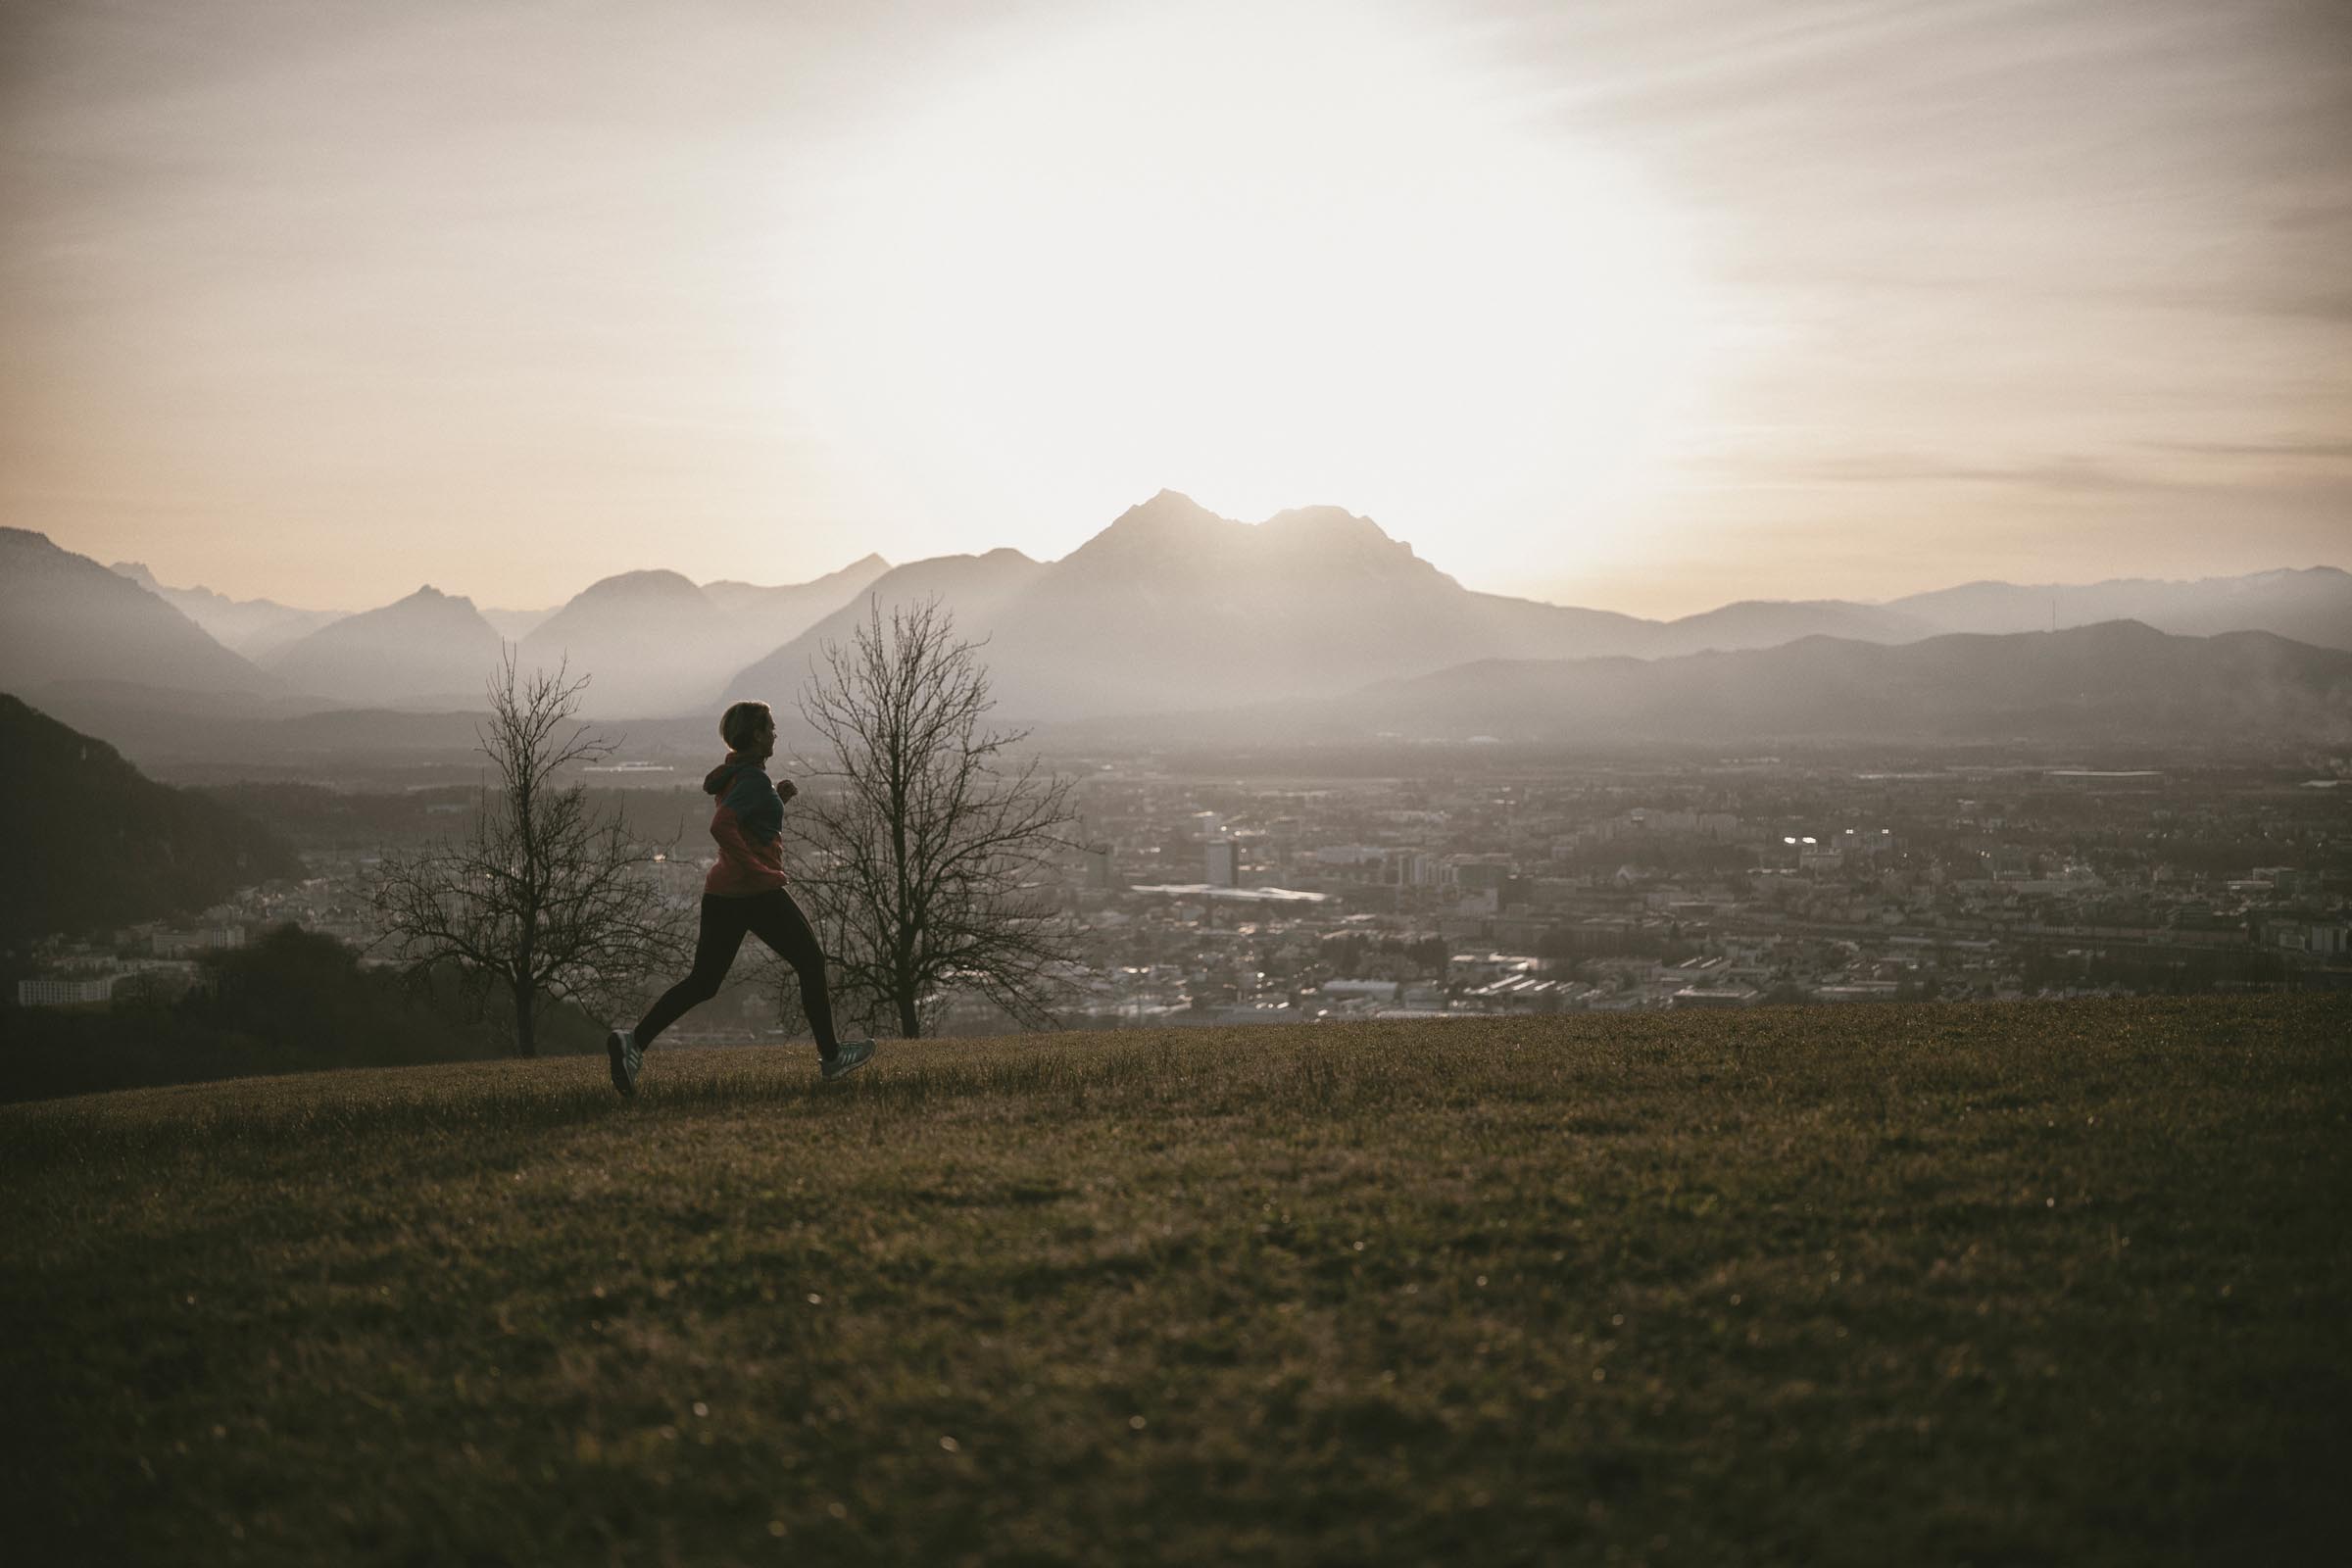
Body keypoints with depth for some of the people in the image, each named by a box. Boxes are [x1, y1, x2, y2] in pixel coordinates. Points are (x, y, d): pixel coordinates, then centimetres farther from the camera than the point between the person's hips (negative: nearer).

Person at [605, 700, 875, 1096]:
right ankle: (831, 1056, 15)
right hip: (758, 892, -9)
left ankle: (634, 1041, -6)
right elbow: (721, 827, -28)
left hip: (721, 893, 9)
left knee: (703, 982, 8)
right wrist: (758, 869, -23)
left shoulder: (734, 775, 15)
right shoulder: (754, 779, -14)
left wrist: (779, 798, 15)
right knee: (811, 964, 8)